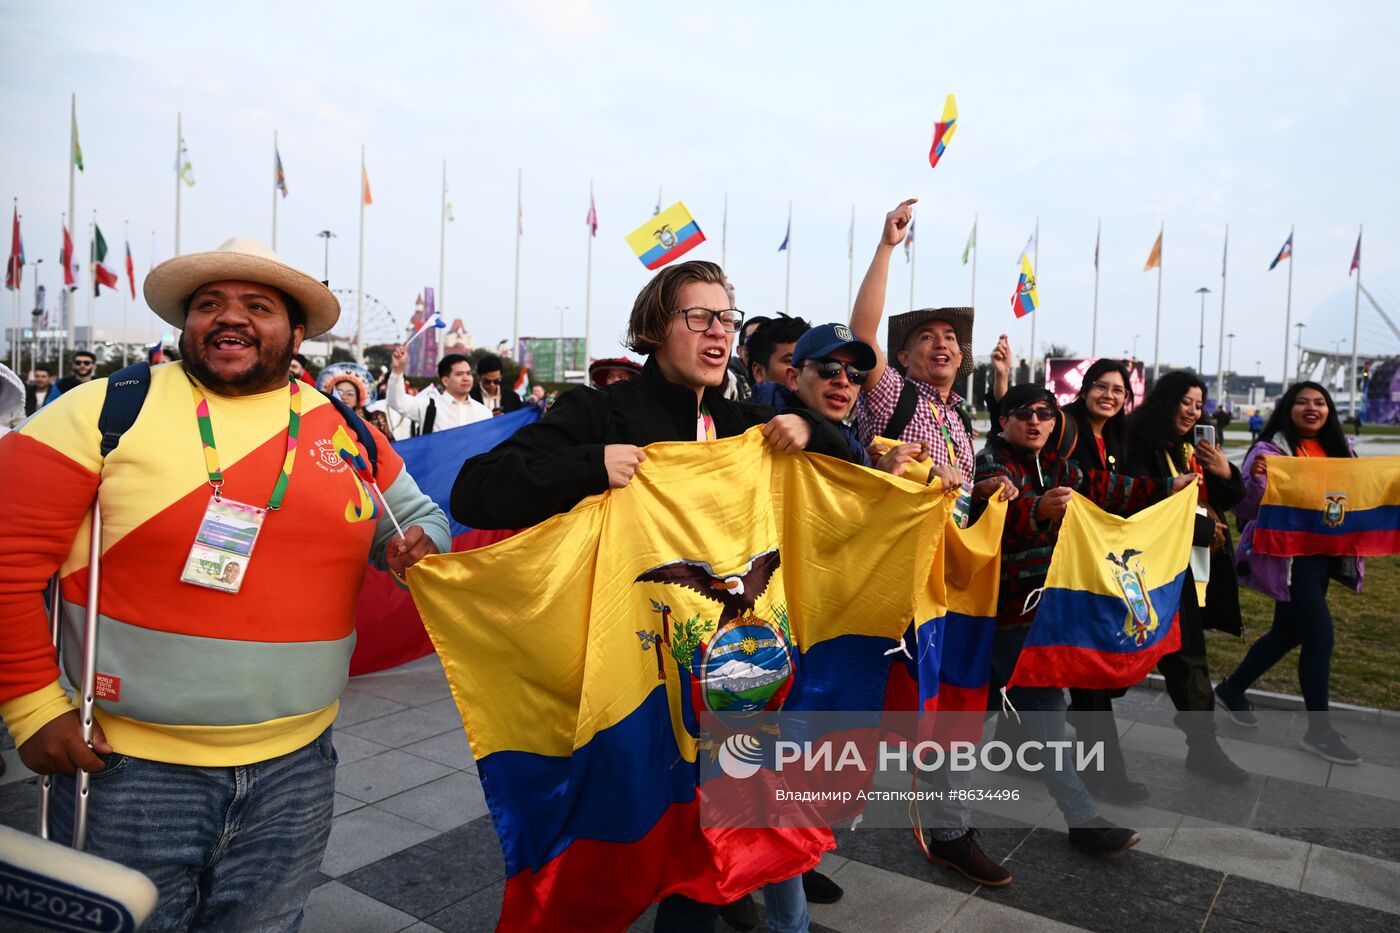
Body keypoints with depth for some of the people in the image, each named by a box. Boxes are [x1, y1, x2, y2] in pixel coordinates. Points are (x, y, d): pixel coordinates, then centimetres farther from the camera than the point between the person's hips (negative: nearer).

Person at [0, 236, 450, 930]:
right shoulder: (109, 410, -6)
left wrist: (418, 546, -6)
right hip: (128, 765, -2)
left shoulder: (347, 432, 4)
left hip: (295, 768, 3)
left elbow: (418, 515, 17)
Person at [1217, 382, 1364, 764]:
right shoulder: (1271, 451, -11)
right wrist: (1255, 479, -34)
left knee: (1289, 632, 15)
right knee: (1320, 634, -10)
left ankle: (1232, 689, 33)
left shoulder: (1338, 449, 9)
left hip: (1321, 555, 7)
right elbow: (1245, 510, -15)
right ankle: (1320, 731, 4)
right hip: (1287, 556, -7)